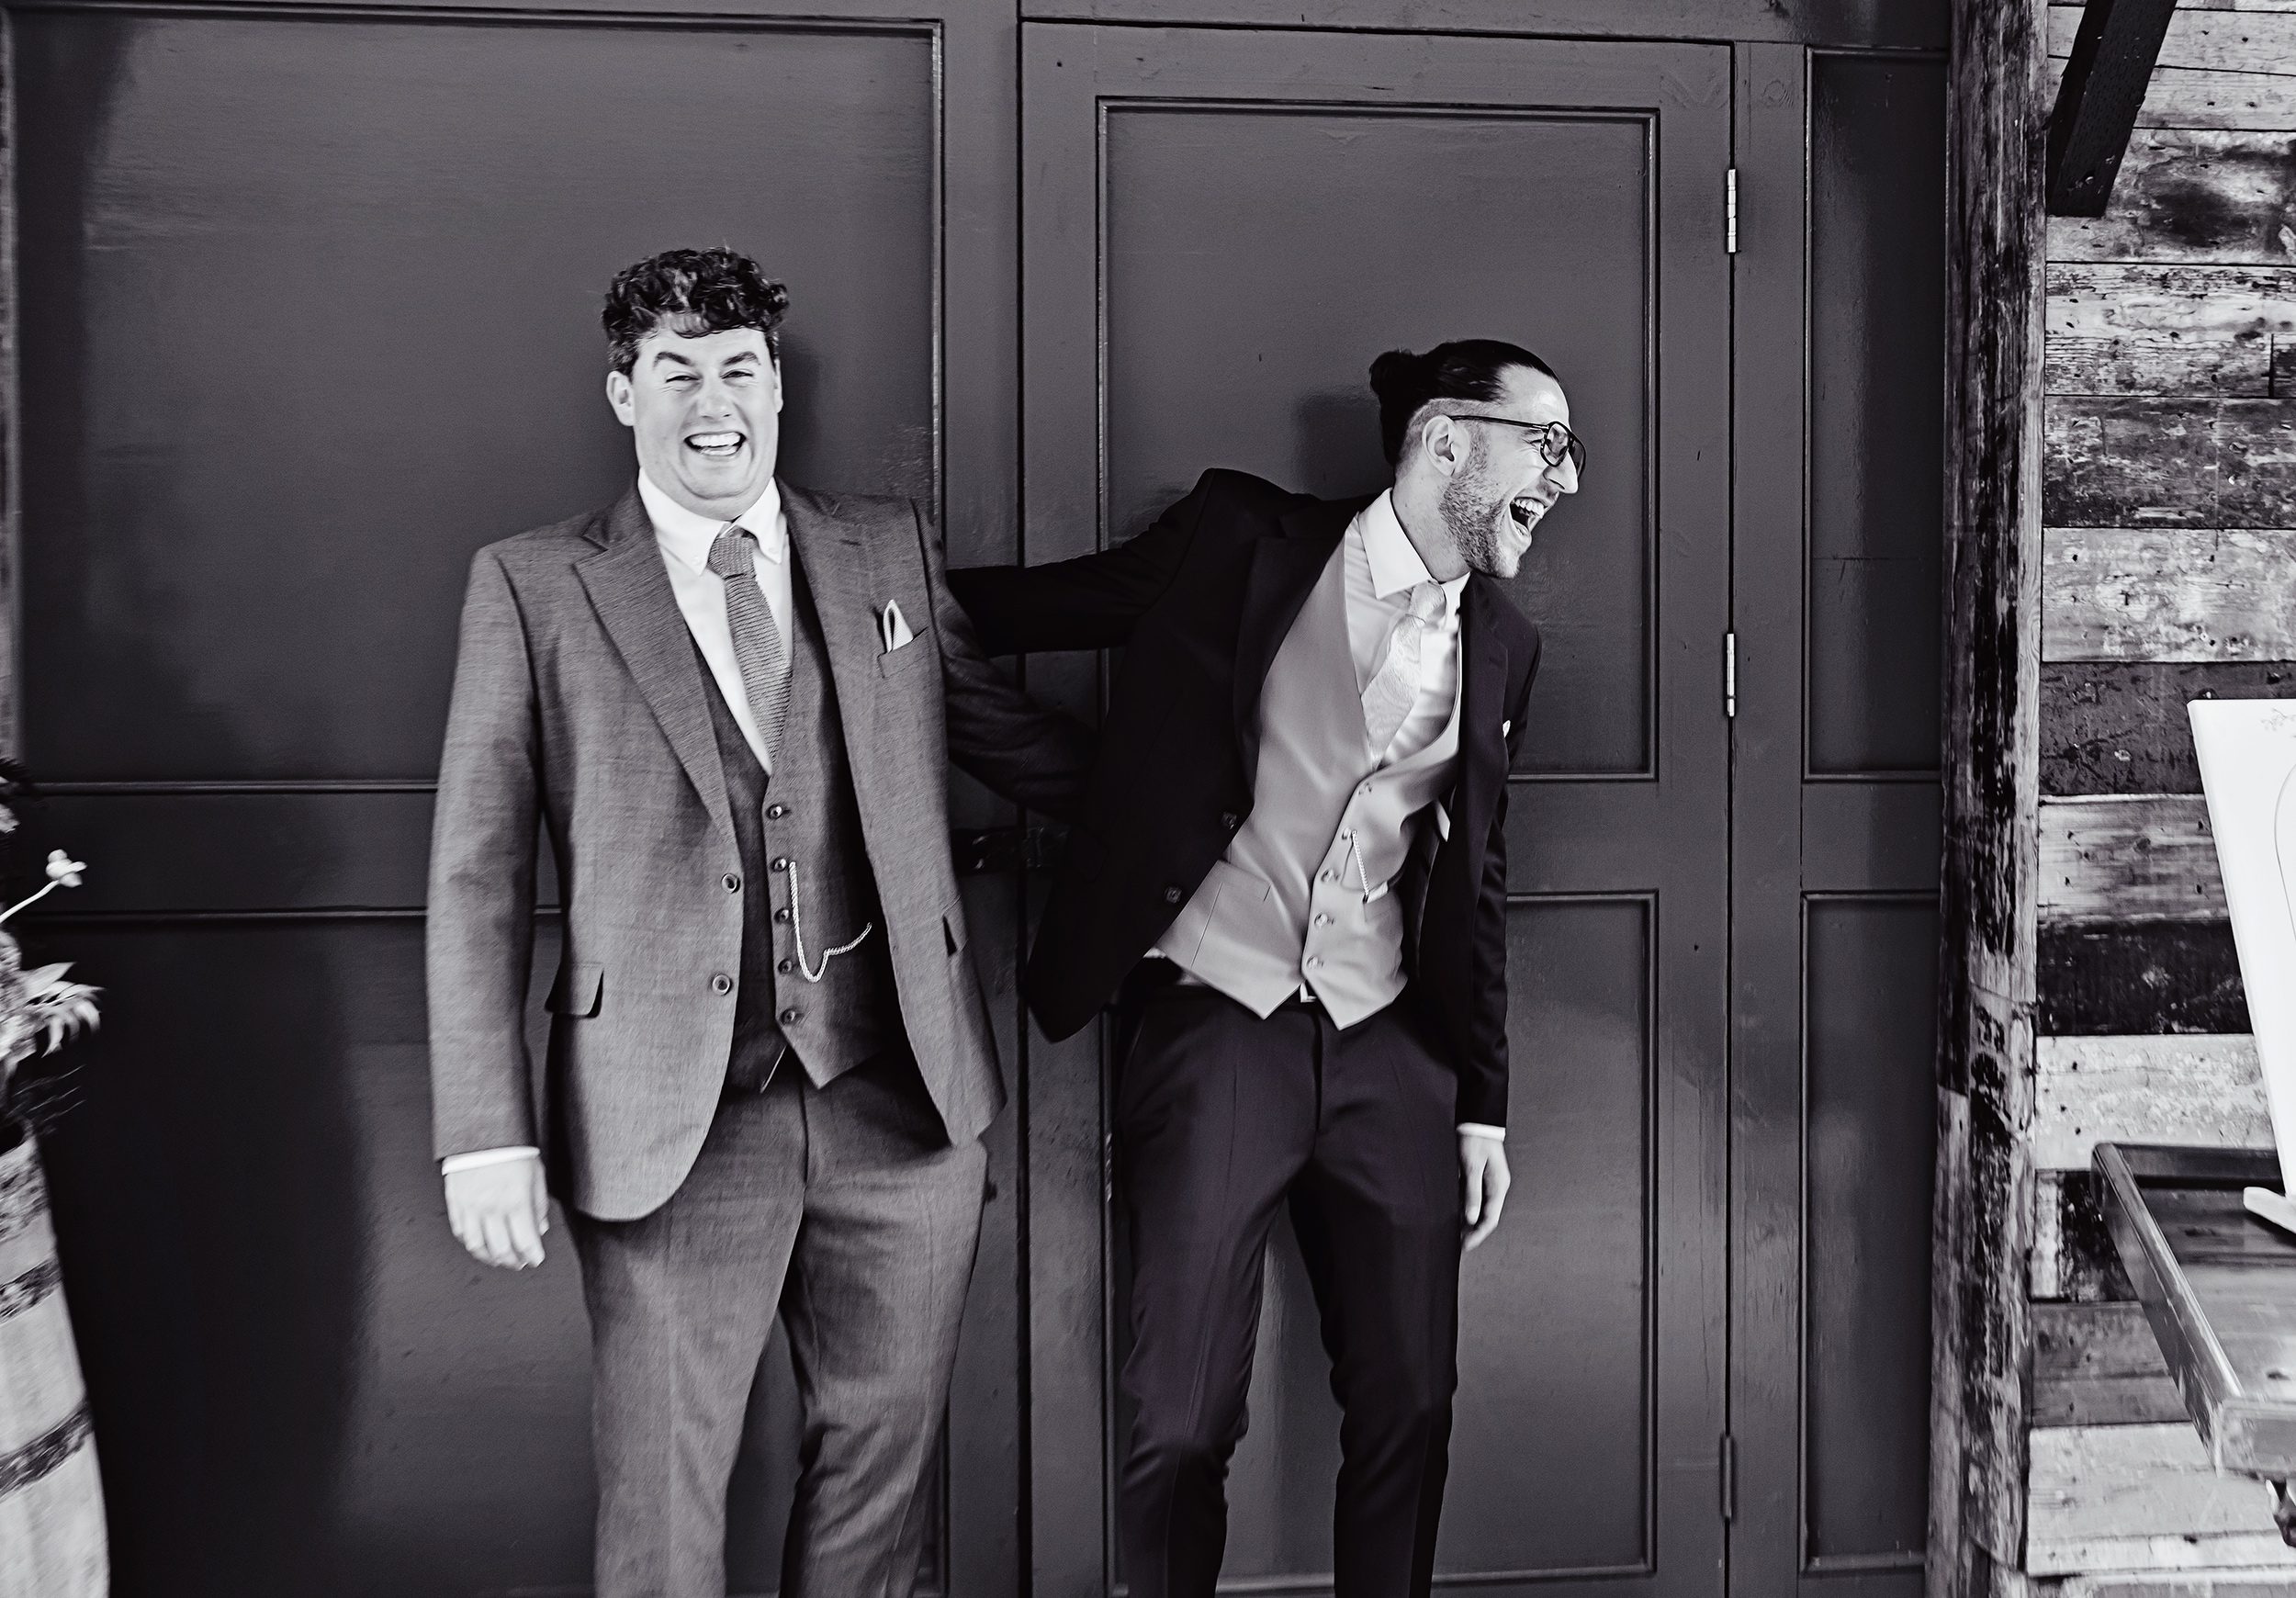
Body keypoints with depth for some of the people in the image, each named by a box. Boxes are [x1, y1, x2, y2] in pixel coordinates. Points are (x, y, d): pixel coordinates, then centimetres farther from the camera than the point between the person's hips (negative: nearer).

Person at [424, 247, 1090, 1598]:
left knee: (882, 1460, 14)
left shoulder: (891, 548, 9)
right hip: (675, 1120, -2)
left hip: (901, 1096, 3)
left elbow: (1018, 741, 18)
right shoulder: (534, 586, 1)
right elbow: (478, 876, -1)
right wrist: (488, 1132, -6)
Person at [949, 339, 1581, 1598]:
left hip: (1388, 1049, 5)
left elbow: (1475, 879, 16)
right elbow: (1029, 606, 2)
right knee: (1180, 1431, -3)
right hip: (1216, 1024, -4)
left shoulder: (1499, 645, 11)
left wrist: (1484, 1102, 14)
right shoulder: (1246, 540, -2)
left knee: (1408, 1410, 9)